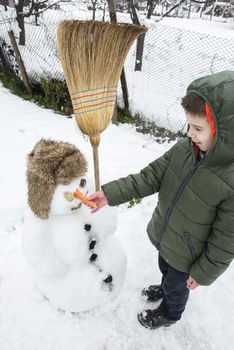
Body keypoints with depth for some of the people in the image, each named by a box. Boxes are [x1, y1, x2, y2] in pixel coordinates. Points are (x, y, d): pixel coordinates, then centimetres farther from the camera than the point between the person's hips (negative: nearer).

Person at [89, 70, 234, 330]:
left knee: (176, 286, 27)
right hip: (163, 236, 5)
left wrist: (204, 272, -11)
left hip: (188, 256, -4)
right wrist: (110, 194, -24)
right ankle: (165, 288, 69)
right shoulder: (184, 148, -19)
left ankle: (169, 314, 59)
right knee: (166, 270, 35)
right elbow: (149, 177, -15)